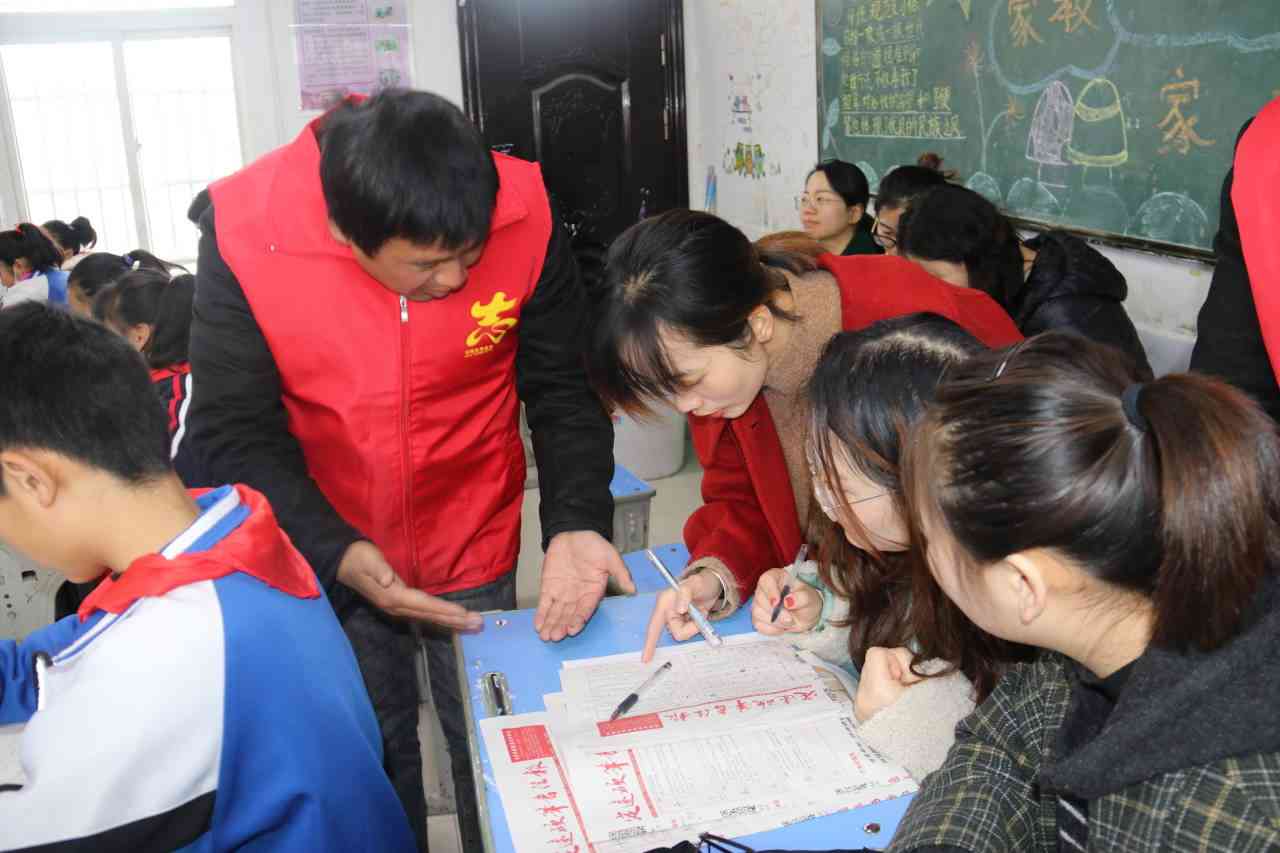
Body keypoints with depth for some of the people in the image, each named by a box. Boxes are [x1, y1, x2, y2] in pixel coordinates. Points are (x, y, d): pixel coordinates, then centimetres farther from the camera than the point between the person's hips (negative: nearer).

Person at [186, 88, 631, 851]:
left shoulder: (525, 214, -21)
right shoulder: (243, 230, -23)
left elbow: (565, 391, -11)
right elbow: (235, 431, -16)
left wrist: (576, 522, -26)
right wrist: (341, 556, -27)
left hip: (476, 547, 1)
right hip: (327, 553, 0)